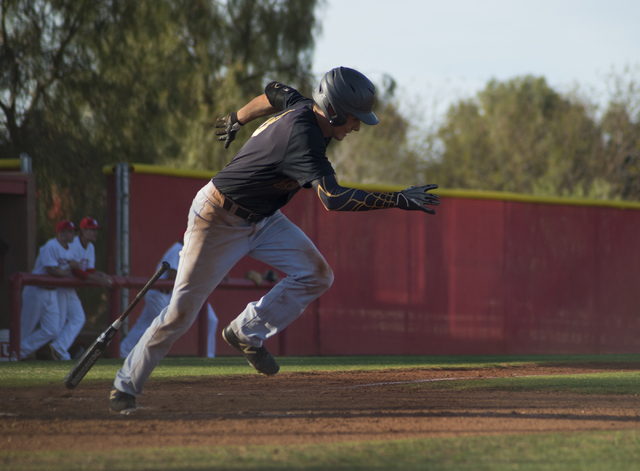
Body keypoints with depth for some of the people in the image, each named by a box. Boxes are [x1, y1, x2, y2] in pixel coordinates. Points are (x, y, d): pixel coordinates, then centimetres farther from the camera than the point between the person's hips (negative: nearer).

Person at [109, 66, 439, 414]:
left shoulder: (300, 107, -8)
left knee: (316, 275, -8)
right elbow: (333, 199, -45)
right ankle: (126, 386, 11)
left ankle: (246, 333, 7)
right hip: (218, 218, -9)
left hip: (262, 218, 9)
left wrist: (237, 120, 35)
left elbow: (273, 94, 16)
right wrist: (399, 200, -43)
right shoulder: (302, 134, -35)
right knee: (182, 311, -4)